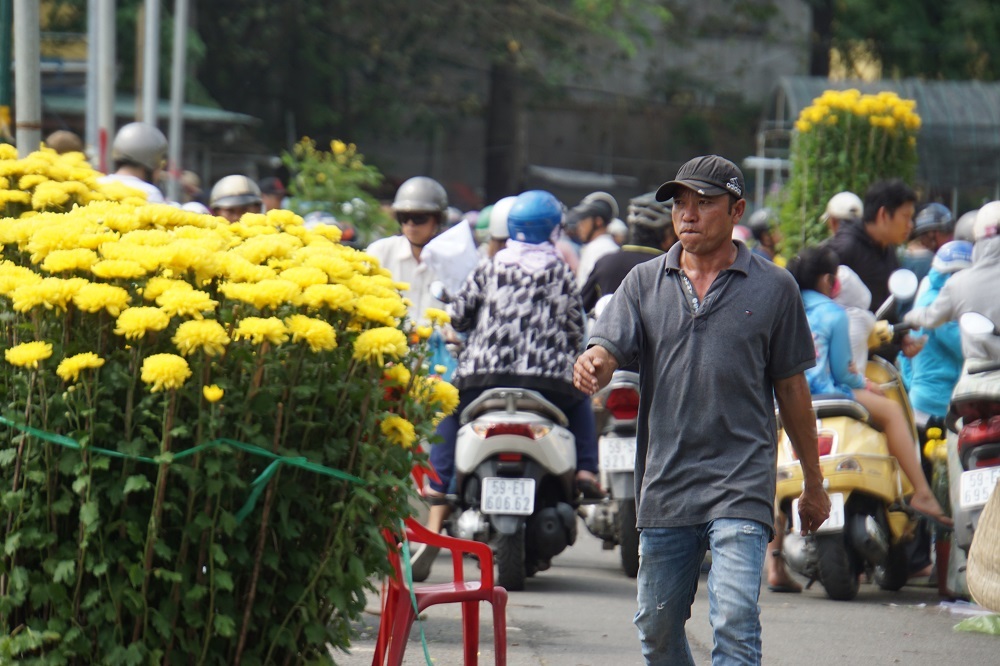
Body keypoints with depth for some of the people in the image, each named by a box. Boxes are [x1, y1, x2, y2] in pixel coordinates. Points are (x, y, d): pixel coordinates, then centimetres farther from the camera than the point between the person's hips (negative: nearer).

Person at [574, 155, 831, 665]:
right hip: (665, 485, 3)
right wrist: (591, 368, -30)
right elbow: (607, 351, -4)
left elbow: (792, 389, 8)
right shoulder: (645, 283, 7)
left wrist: (813, 483, 13)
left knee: (735, 623, -17)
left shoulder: (772, 288, 2)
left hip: (740, 488, -3)